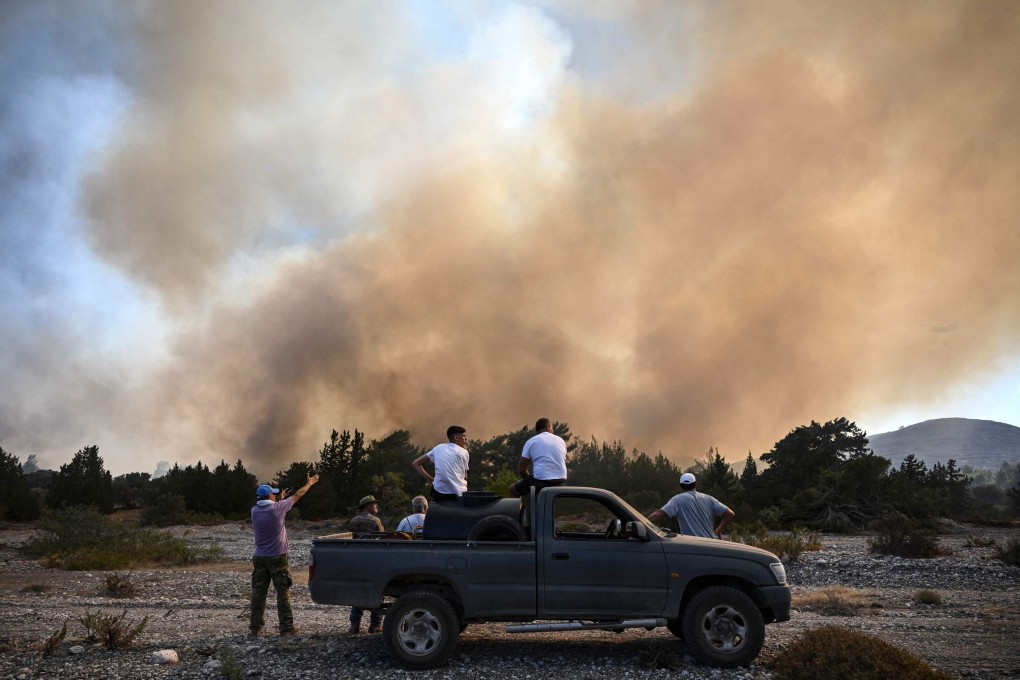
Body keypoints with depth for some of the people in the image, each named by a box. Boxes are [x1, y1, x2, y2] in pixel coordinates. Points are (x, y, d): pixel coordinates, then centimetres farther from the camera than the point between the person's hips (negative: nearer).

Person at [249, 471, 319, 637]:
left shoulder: (255, 511, 1)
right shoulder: (277, 508, -12)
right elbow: (298, 495, 2)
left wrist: (280, 498, 34)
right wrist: (310, 483, 16)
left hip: (260, 558, 5)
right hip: (277, 557, -5)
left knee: (258, 592, 9)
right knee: (283, 592, 0)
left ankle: (256, 628, 11)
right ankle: (286, 627, 0)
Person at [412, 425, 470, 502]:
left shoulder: (438, 448, 13)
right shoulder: (463, 452, 4)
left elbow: (415, 464, 12)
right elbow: (465, 477, 11)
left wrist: (431, 479, 9)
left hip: (439, 493, 3)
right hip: (458, 494, -3)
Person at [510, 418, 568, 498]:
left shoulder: (531, 442, 2)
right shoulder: (560, 440, 12)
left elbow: (521, 469, 1)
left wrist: (529, 480, 19)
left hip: (541, 481, -4)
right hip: (560, 482, 5)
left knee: (513, 488, 17)